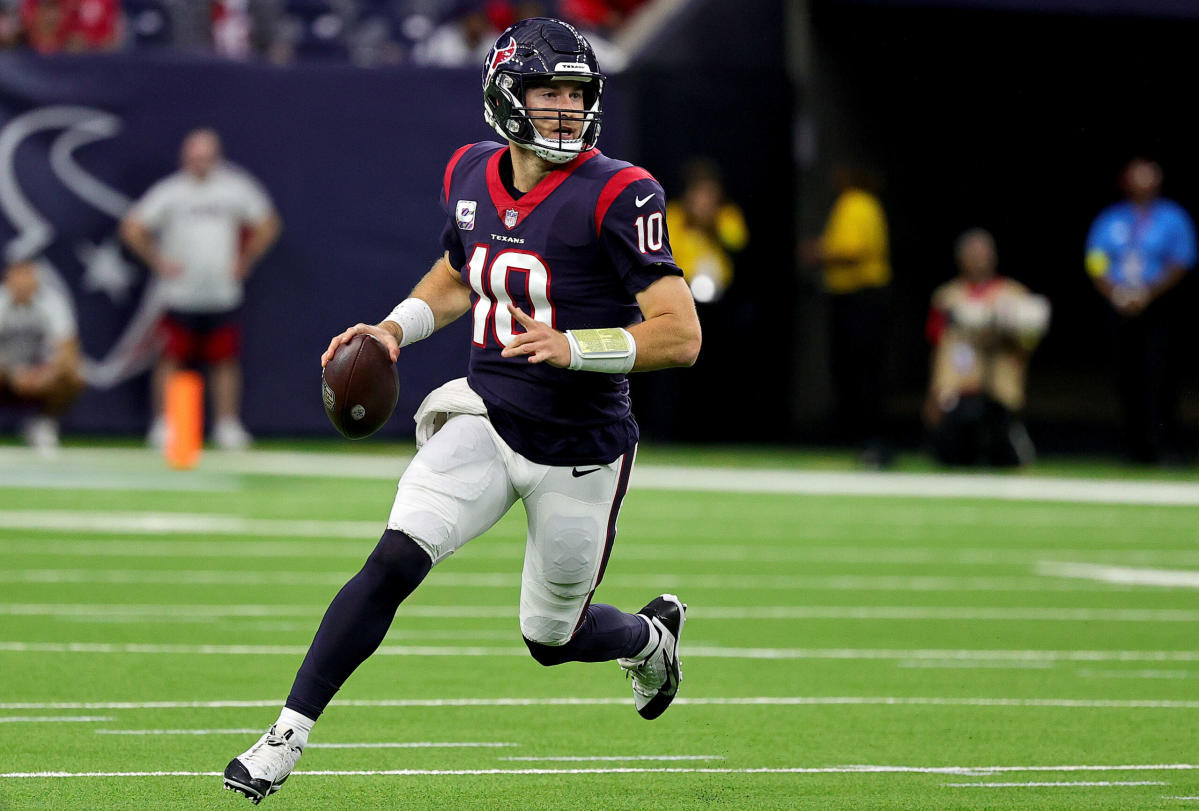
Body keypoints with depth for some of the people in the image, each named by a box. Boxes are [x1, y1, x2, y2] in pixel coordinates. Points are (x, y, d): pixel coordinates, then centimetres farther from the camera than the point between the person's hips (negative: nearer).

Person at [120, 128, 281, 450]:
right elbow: (132, 228, -1)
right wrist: (159, 262, -4)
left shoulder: (236, 188, 3)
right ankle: (163, 424, 5)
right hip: (179, 295, -2)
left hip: (223, 293, 2)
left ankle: (228, 425, 8)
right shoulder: (169, 191, -4)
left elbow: (267, 226, 14)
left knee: (226, 360, 1)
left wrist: (244, 261, 7)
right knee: (170, 359, -2)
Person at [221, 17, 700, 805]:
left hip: (578, 449, -3)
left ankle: (649, 636, 46)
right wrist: (395, 328, 4)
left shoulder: (616, 195, -17)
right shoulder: (471, 176, 1)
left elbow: (681, 335, -21)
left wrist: (572, 348, -33)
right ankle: (286, 739, -14)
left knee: (552, 639, 11)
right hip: (486, 417, 3)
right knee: (394, 561, -18)